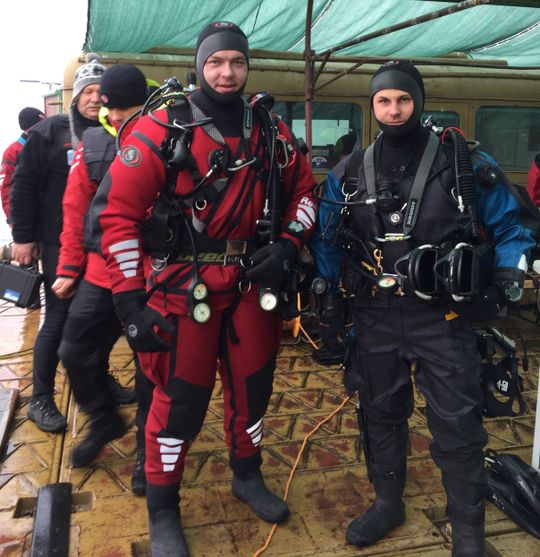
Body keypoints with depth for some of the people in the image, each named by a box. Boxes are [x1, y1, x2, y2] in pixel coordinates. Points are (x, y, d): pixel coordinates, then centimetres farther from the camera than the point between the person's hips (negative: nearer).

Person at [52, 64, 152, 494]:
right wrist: (68, 270, 7)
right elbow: (75, 211, 6)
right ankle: (105, 421, 37)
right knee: (76, 353, 9)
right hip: (100, 275, 4)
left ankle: (149, 450, 28)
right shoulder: (92, 145, 2)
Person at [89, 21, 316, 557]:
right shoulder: (162, 129, -10)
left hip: (253, 281, 5)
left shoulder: (271, 131, 5)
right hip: (185, 284, -4)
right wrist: (130, 299, -16)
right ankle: (162, 513, 25)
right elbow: (116, 211, -12)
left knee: (252, 384, 16)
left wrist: (288, 243, -1)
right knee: (181, 397, 2)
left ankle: (248, 477, 43)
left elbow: (303, 190, 17)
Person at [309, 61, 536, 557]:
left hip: (443, 318, -3)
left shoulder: (464, 163, -4)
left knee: (457, 427, 2)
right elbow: (327, 241, 12)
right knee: (381, 414, 16)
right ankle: (388, 502, 38)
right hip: (374, 317, 3)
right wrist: (329, 304, 8)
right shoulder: (350, 173, 4)